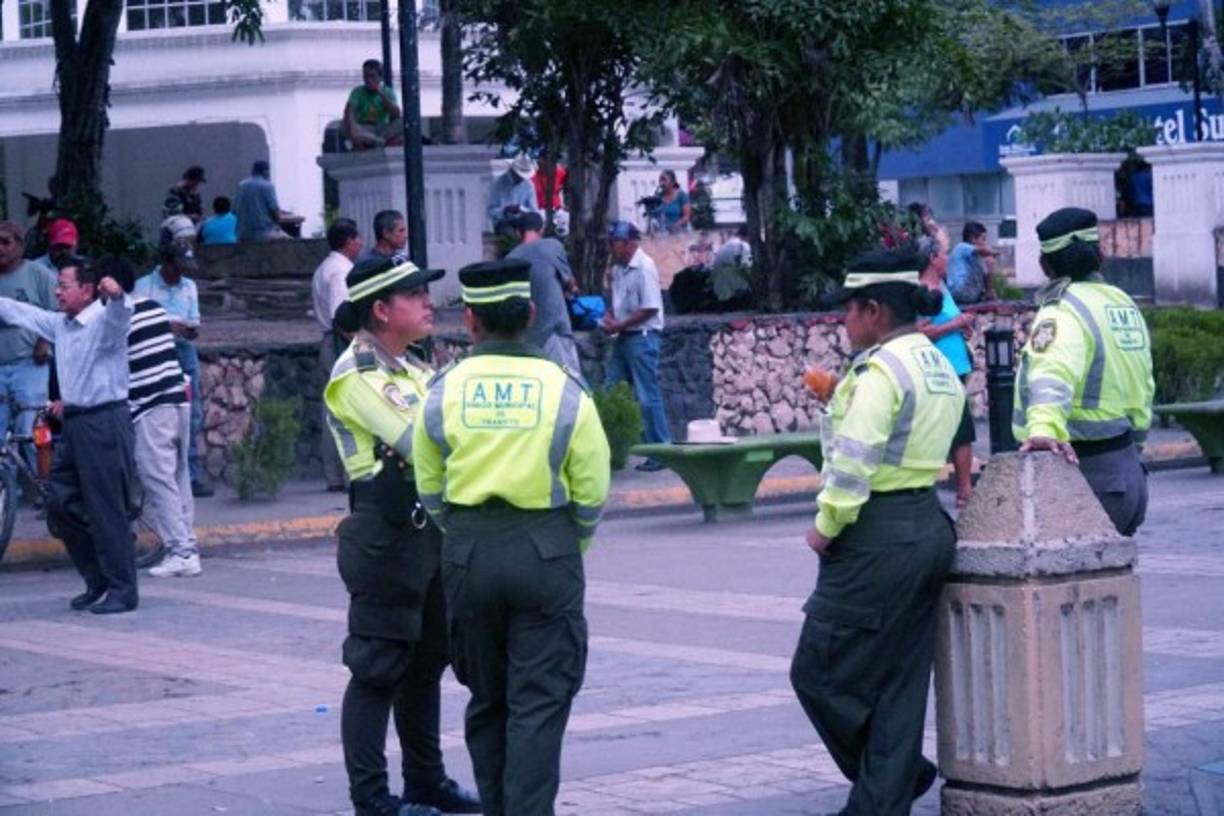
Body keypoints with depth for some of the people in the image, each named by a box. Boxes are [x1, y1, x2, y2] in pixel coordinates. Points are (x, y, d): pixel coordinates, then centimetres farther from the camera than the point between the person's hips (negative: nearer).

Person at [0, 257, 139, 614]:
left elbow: (119, 315, -35)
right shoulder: (59, 324, 13)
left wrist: (117, 296, -56)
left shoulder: (103, 322, -12)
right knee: (61, 506, 11)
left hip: (104, 422, -9)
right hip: (74, 424, 9)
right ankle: (97, 580, 23)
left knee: (108, 511, -6)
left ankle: (122, 592, 1)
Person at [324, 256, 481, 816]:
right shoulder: (356, 376, -14)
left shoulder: (410, 368, 15)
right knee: (378, 669, -3)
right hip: (386, 535, -9)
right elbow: (417, 440, -24)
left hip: (430, 530, 9)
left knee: (427, 661, 16)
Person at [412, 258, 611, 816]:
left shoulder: (444, 392, -1)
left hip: (467, 553, 2)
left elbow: (430, 492, 7)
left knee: (487, 700, 16)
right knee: (540, 703, 1)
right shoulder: (564, 391, -5)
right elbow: (592, 494, -1)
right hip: (546, 554, -2)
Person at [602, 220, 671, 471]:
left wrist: (619, 325, -17)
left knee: (648, 396, -5)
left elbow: (649, 309, -20)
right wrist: (609, 318, 3)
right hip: (623, 337, 9)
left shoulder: (644, 268, -16)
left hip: (643, 336, -9)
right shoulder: (618, 268, 12)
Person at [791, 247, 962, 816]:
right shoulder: (942, 369, 14)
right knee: (900, 680, 11)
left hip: (878, 537, -10)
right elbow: (950, 450, 13)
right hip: (930, 527, 10)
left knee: (820, 672, 2)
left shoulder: (880, 370, -15)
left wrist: (827, 524, -9)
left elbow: (854, 462, -21)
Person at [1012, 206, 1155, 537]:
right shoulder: (1123, 303, 13)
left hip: (1089, 474, -9)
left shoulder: (1063, 312, -12)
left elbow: (1053, 376, -32)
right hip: (1128, 469, 9)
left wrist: (1044, 428, -47)